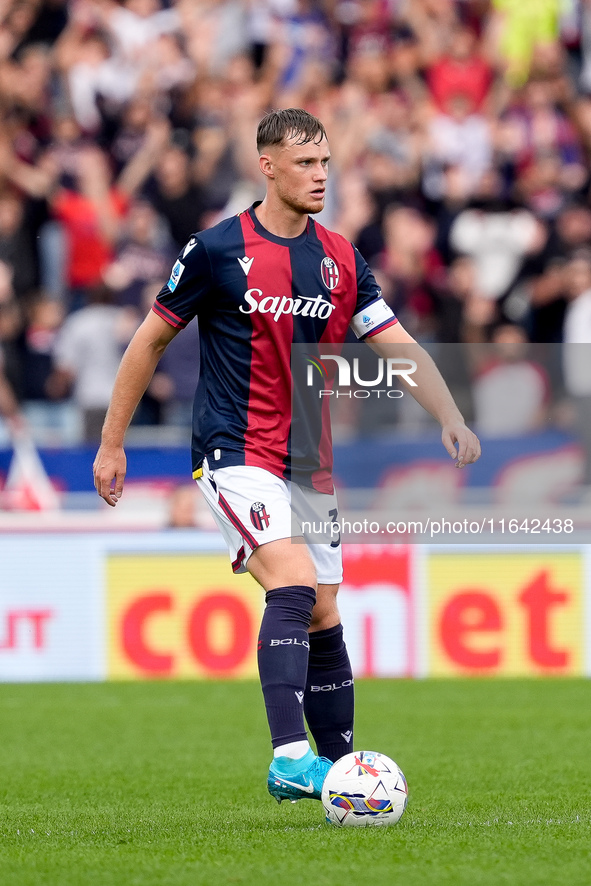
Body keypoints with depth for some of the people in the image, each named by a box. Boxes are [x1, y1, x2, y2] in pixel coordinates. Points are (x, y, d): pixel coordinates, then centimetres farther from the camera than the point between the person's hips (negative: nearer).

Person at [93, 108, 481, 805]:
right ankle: (289, 758, -32)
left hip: (310, 464, 6)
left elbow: (399, 347, 4)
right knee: (294, 585, -25)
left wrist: (451, 419, -12)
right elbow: (151, 339, 2)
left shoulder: (340, 260, 7)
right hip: (235, 454, -6)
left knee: (322, 618, 9)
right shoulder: (217, 249, -7)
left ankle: (338, 766, 20)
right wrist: (111, 443, 4)